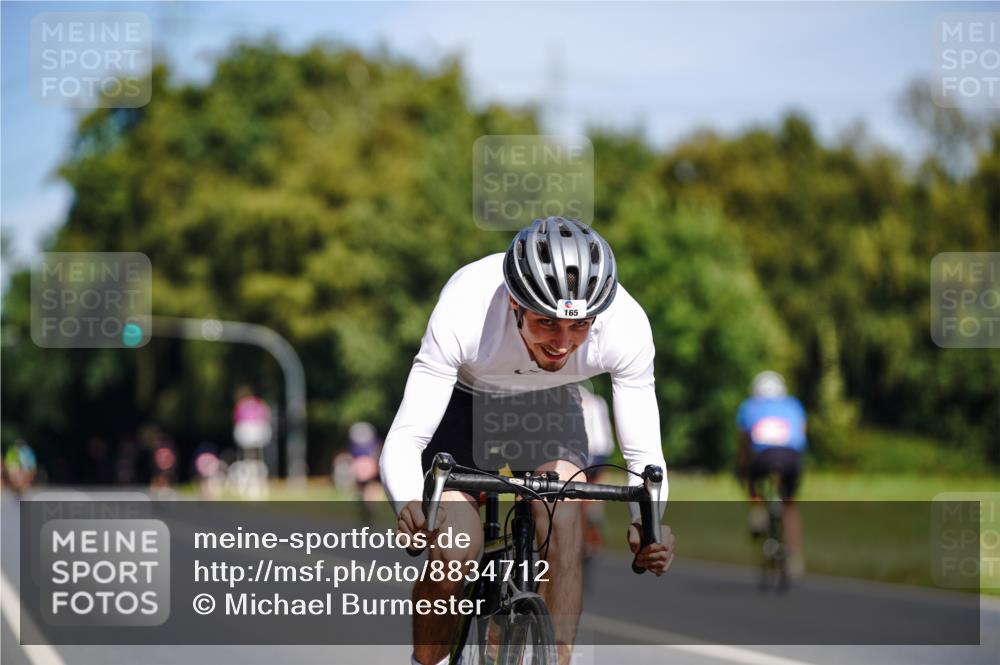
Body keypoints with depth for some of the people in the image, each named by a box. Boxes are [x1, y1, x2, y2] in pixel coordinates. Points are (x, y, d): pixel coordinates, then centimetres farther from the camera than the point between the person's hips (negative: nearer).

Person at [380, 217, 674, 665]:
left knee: (563, 526, -25)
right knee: (454, 551, -20)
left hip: (549, 405, 2)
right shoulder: (465, 311, -40)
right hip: (462, 400, -2)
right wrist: (409, 505, -59)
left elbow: (644, 457, -25)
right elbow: (403, 440, -37)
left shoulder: (626, 325, -34)